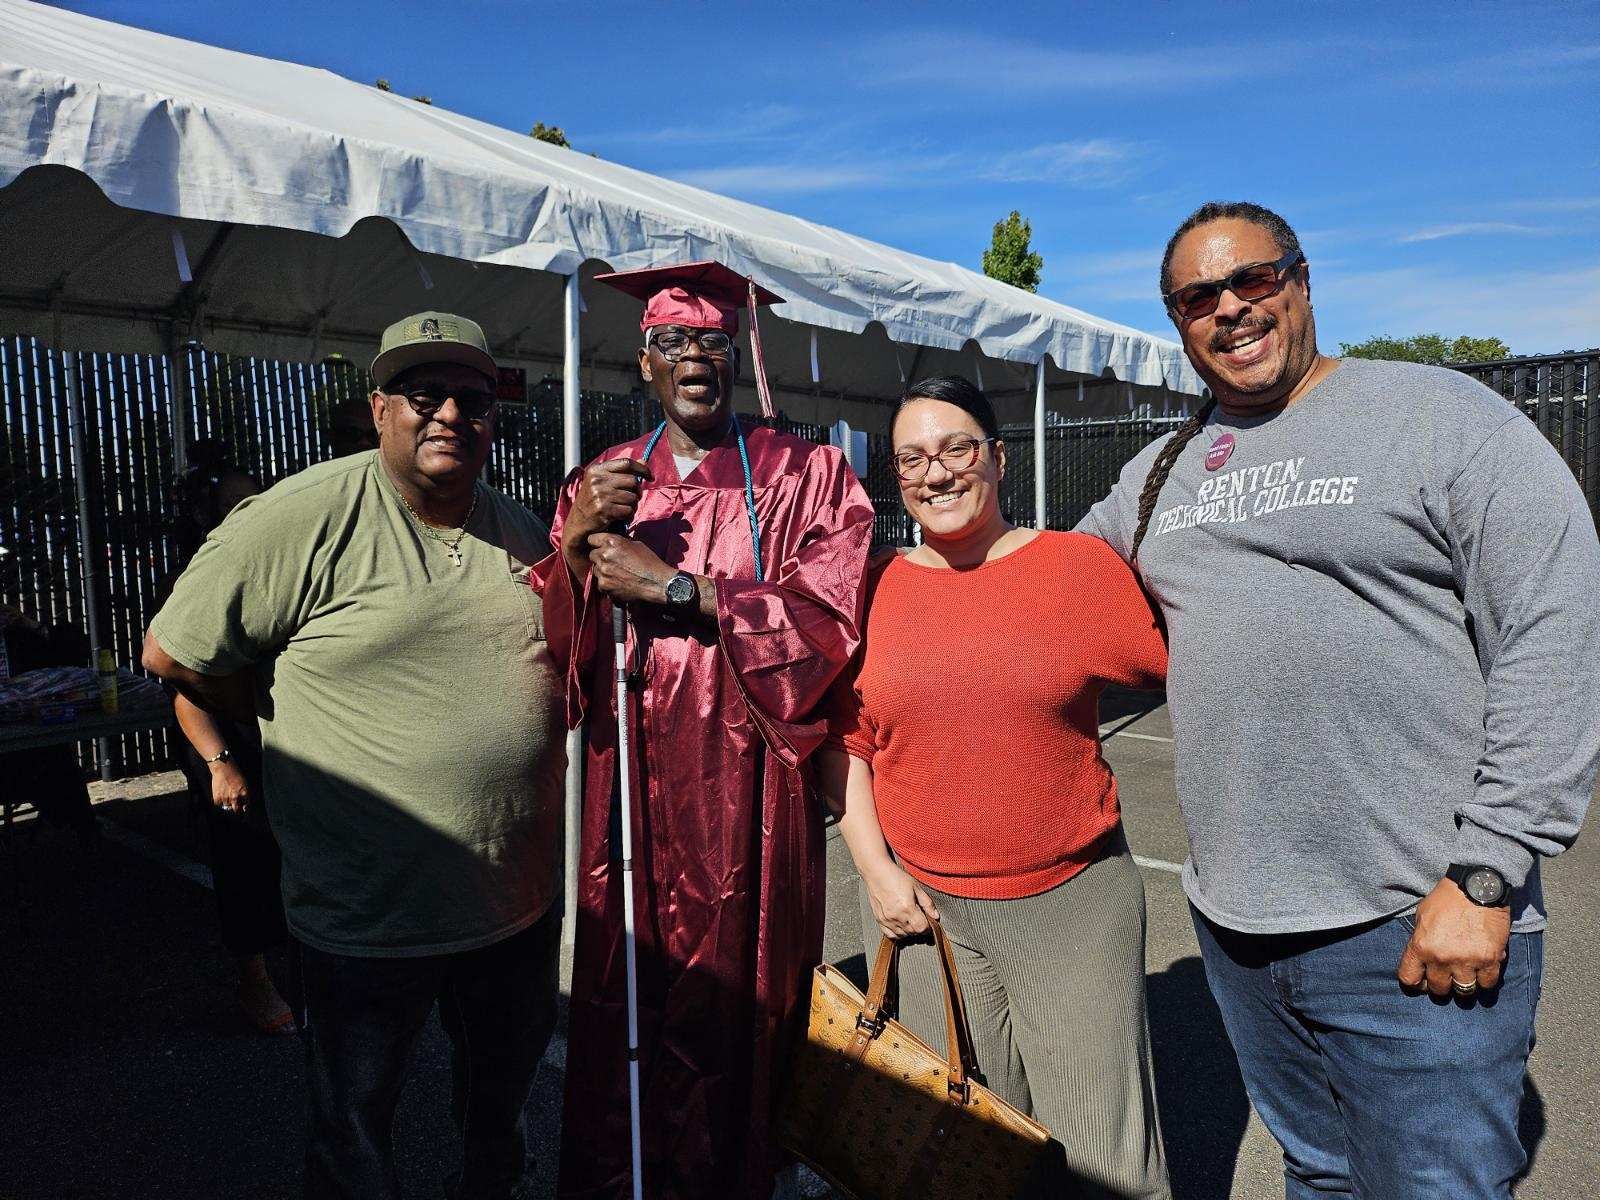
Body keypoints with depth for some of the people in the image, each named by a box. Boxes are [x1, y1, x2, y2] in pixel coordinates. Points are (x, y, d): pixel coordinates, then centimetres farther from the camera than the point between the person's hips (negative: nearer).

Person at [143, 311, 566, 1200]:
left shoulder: (522, 533, 3)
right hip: (368, 920, -5)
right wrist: (298, 721, -4)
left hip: (520, 903, 5)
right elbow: (172, 653, -10)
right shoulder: (303, 519, -17)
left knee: (502, 1094, 29)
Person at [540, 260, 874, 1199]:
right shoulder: (600, 487, 10)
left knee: (734, 1011, 6)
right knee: (622, 1010, 5)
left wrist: (674, 586, -15)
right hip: (631, 796, 2)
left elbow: (826, 625, -12)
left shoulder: (807, 477, 1)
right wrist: (575, 548, -14)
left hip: (747, 797, -2)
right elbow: (553, 649, 4)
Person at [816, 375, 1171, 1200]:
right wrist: (875, 868, -2)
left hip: (1076, 897, -1)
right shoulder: (875, 589, 1)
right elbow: (843, 739, 4)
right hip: (922, 906, 2)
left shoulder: (1078, 564, -4)